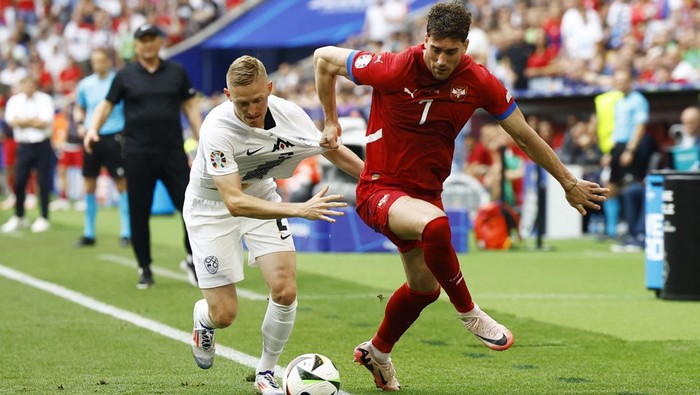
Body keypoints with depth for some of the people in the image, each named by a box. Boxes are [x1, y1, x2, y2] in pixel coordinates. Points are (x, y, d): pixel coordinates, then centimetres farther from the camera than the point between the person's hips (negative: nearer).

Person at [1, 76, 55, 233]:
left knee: (43, 183, 0)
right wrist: (34, 120, -9)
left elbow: (45, 122, -13)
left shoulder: (45, 99, -2)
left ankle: (44, 218, 8)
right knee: (19, 182, 1)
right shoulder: (14, 101, 5)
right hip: (24, 146, 2)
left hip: (42, 145, -2)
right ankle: (19, 217, 16)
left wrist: (23, 121, -6)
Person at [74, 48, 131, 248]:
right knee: (89, 185, 6)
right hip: (92, 139, 4)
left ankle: (126, 232, 2)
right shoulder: (85, 84, 7)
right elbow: (79, 108, 21)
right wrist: (80, 124, 2)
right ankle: (88, 233, 14)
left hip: (114, 137, -4)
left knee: (121, 184, -3)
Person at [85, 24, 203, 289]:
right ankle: (145, 269, 14)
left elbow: (190, 107, 10)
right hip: (138, 155, -1)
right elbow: (106, 105, 6)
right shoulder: (125, 76, 4)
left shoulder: (176, 72, 7)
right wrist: (93, 129, -11)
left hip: (173, 153, 1)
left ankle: (192, 259, 15)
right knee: (139, 214, 2)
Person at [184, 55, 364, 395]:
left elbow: (333, 150, 1)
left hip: (261, 195, 4)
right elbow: (234, 202, -40)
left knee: (285, 291, -14)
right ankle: (203, 319, 35)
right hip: (212, 208, -4)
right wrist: (299, 210, -49)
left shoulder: (288, 114, -20)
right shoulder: (216, 129, -35)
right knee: (224, 315, -6)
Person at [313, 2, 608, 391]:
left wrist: (569, 183, 9)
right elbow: (324, 58, -10)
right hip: (379, 189, -6)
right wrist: (330, 122, -1)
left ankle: (377, 352, 48)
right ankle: (469, 314, -16)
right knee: (435, 224, -37)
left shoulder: (479, 82, -11)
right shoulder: (394, 69, -22)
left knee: (424, 287, 20)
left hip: (426, 192, 6)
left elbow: (526, 137, 2)